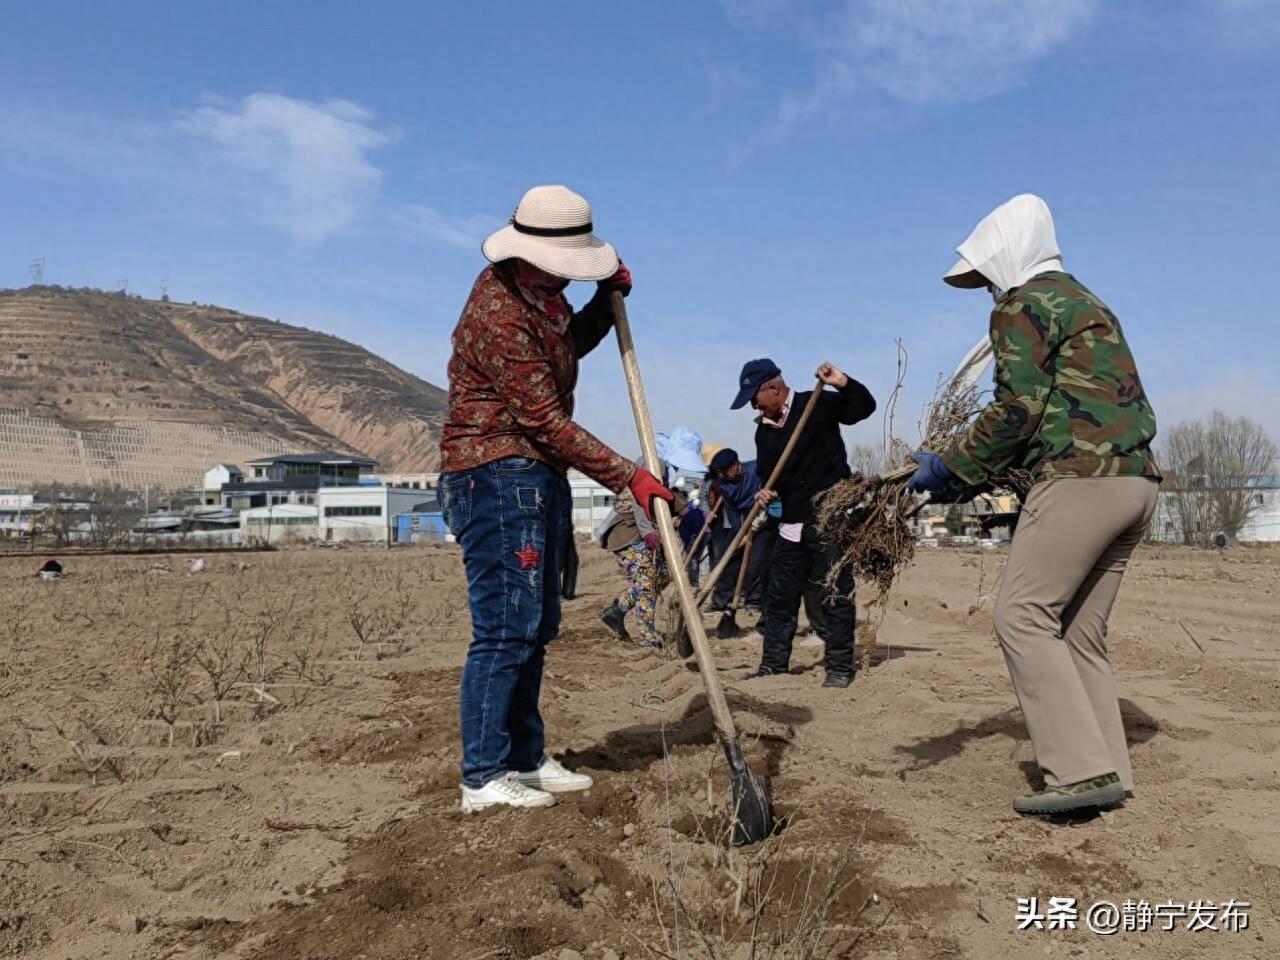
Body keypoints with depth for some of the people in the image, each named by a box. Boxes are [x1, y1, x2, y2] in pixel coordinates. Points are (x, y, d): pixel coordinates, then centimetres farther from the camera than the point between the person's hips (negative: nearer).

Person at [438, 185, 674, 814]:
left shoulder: (537, 294, 10)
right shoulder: (499, 313, -19)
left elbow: (571, 347, 30)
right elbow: (547, 422, -21)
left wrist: (608, 298, 12)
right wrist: (628, 478, -18)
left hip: (536, 476, 10)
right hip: (495, 476, -10)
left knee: (535, 626, 12)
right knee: (506, 626, -8)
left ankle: (524, 760, 21)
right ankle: (483, 778, 1)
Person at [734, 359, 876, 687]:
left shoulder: (818, 404, -6)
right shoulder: (764, 429, 13)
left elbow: (865, 407, -11)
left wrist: (843, 384, -28)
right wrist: (764, 492, -5)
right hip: (792, 524, 7)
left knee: (836, 595, -3)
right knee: (780, 597, 10)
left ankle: (840, 667, 6)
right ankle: (774, 665, 19)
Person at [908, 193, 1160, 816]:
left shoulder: (1022, 304, -1)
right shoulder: (1084, 303, 28)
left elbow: (1018, 409, -11)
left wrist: (953, 470, -3)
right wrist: (981, 472, 23)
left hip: (1083, 477, -10)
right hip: (1135, 478, 10)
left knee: (1023, 615, -9)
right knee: (1079, 631, 11)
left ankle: (1082, 770, -13)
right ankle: (1108, 773, 11)